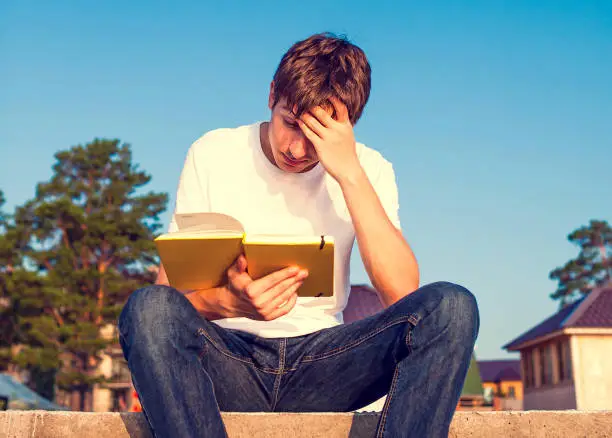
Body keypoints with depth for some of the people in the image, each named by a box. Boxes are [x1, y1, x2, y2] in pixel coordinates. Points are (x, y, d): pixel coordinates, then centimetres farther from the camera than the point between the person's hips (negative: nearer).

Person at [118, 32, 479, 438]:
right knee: (148, 309, -33)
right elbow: (169, 290, -3)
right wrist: (229, 301, -26)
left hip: (322, 362, 1)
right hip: (229, 358, 0)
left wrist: (351, 175, -18)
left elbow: (402, 293, -13)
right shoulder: (213, 154, 0)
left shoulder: (368, 169, 2)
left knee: (451, 305, -24)